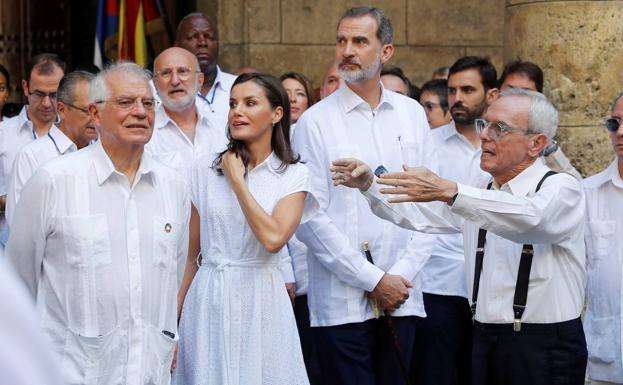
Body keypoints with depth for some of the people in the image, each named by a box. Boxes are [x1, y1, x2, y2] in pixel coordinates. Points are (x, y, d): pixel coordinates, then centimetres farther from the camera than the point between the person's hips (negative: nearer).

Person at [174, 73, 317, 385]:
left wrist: (237, 181, -10)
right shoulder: (205, 169, 4)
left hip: (260, 301, -2)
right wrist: (175, 317, 5)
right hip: (208, 300, 2)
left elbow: (273, 238, -17)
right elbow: (190, 253, 7)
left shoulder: (294, 175, -1)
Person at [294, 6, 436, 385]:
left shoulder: (412, 114, 8)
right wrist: (373, 280, -10)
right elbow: (311, 218, -8)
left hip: (402, 297, 3)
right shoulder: (315, 121, -3)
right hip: (341, 301, -3)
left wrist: (403, 274, -4)